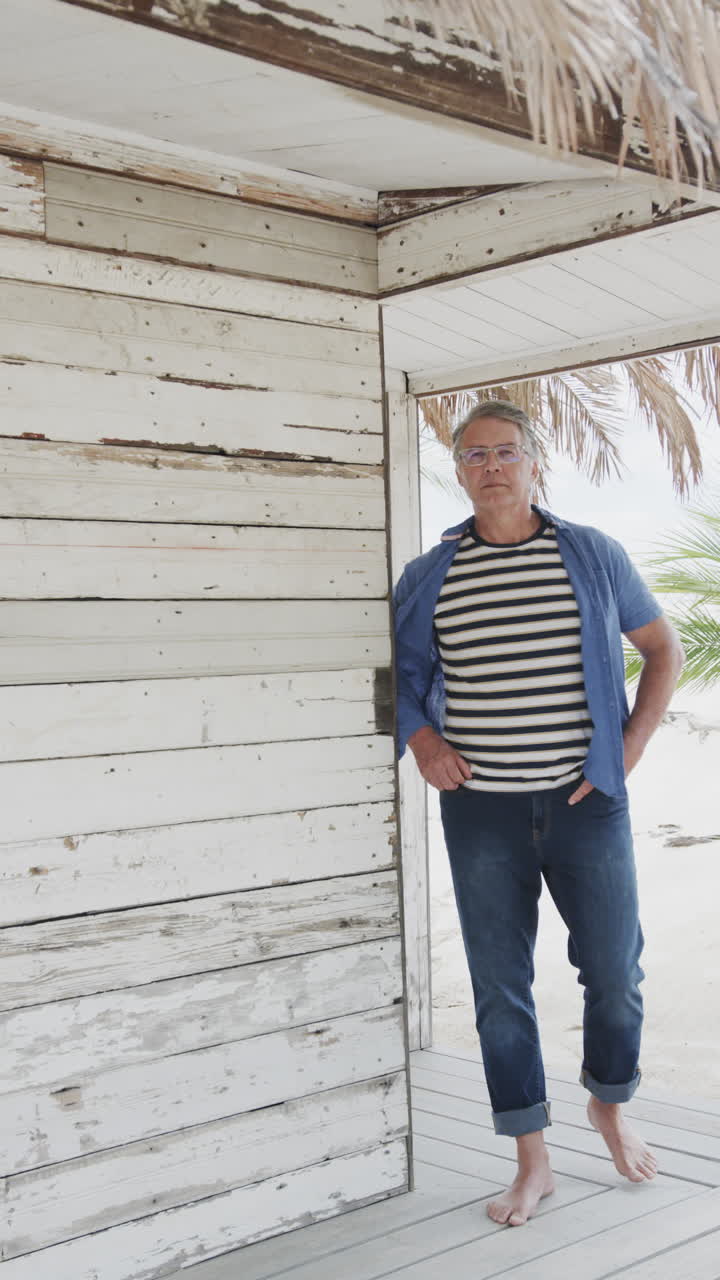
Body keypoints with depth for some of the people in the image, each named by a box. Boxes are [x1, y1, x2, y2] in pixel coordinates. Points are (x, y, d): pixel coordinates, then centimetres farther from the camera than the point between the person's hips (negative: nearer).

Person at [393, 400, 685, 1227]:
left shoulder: (593, 555, 2)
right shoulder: (428, 576, 4)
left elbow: (663, 647, 10)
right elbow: (395, 668, 14)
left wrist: (632, 744, 1)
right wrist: (421, 740, -3)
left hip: (586, 803, 0)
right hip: (481, 812, 1)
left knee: (615, 974, 6)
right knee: (500, 989, 5)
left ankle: (609, 1105, 36)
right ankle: (532, 1162, 20)